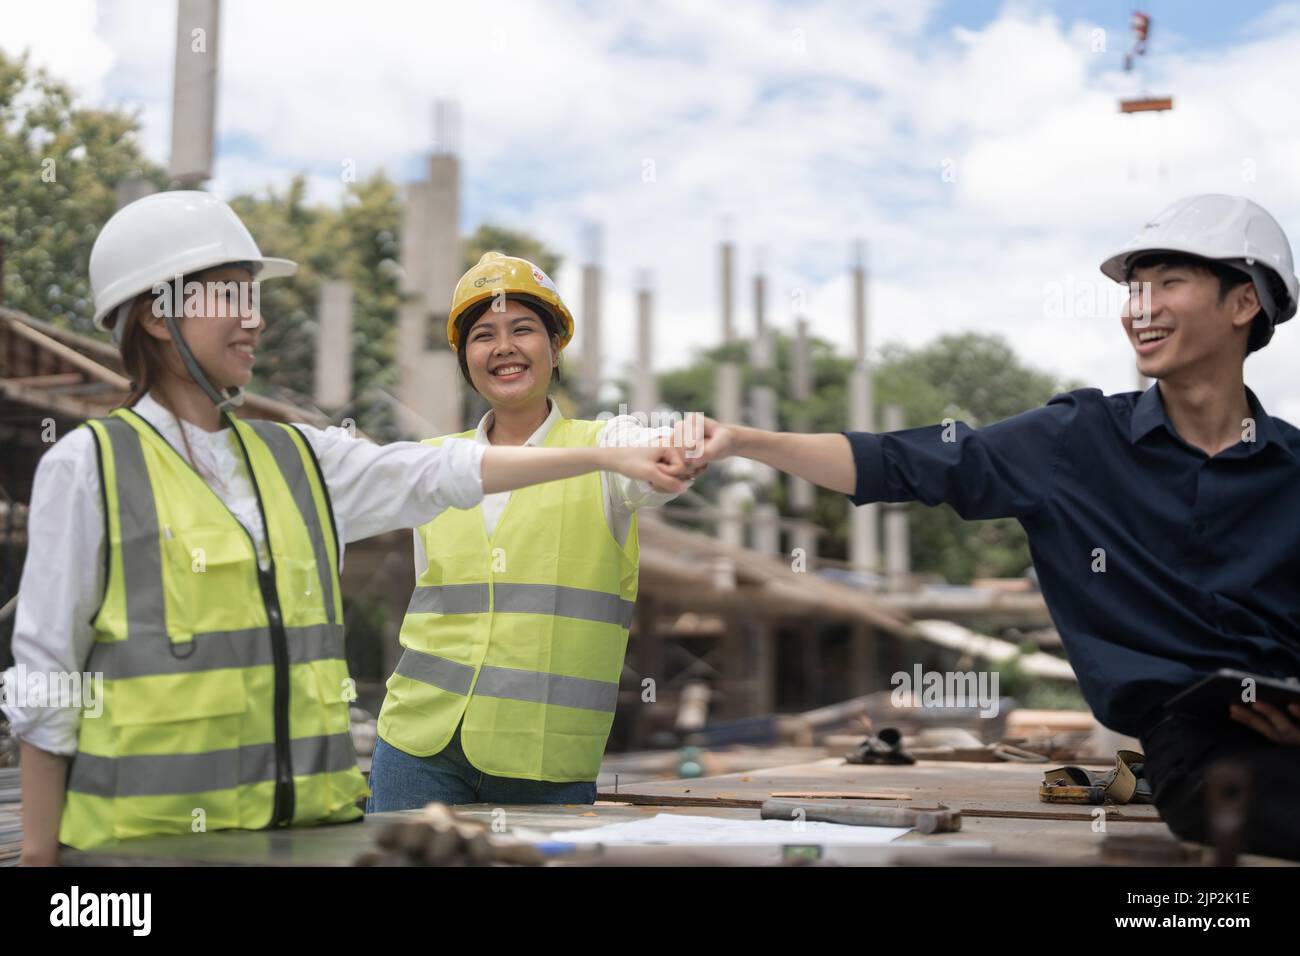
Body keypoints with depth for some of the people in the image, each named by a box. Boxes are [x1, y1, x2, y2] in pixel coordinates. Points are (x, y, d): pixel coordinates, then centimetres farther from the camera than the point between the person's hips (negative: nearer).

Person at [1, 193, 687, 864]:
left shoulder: (297, 458, 11)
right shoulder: (89, 465, -4)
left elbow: (444, 473, 7)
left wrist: (610, 455, 2)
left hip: (308, 817, 5)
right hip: (144, 833, -5)